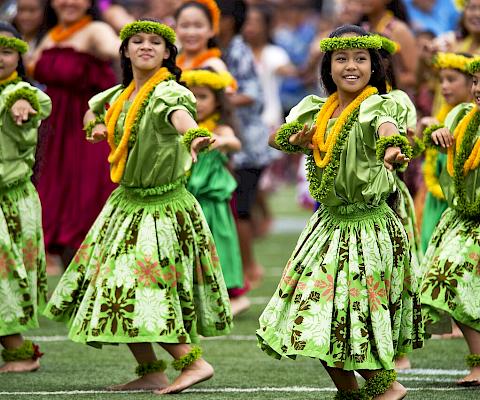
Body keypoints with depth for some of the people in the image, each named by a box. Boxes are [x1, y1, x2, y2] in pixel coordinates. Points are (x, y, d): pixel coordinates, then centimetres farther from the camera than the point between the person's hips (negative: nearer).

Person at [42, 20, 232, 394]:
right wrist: (96, 125, 6)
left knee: (145, 293, -14)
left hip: (163, 207, -8)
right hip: (126, 202, 8)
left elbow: (179, 113, -41)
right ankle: (151, 371, 21)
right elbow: (91, 110, 29)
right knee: (121, 294, 11)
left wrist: (194, 137, -63)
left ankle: (193, 362, -7)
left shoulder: (167, 92, -17)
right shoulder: (119, 96, 7)